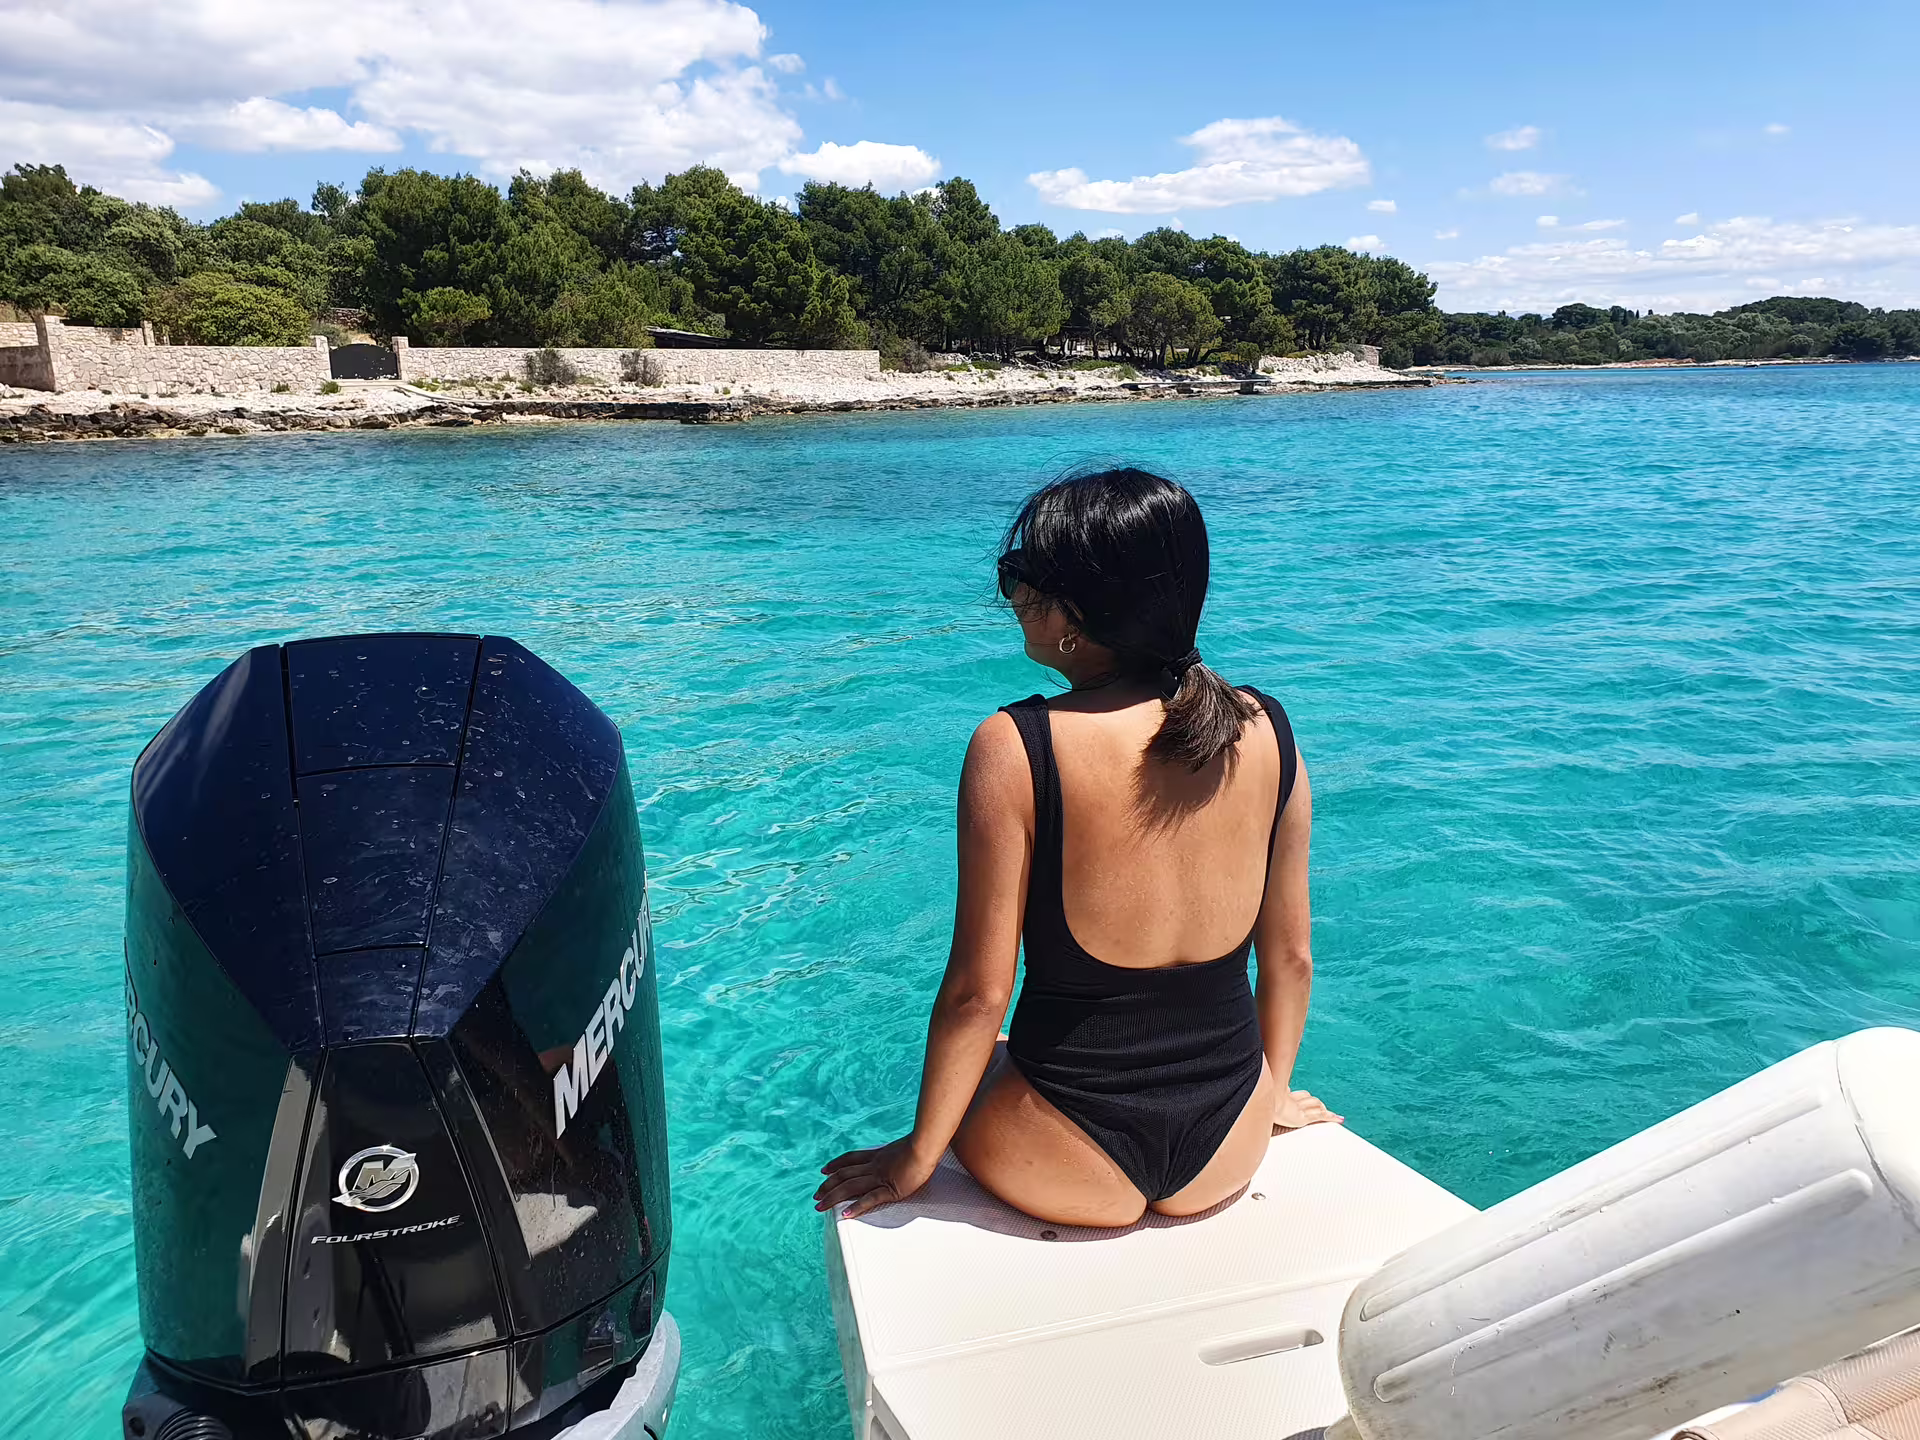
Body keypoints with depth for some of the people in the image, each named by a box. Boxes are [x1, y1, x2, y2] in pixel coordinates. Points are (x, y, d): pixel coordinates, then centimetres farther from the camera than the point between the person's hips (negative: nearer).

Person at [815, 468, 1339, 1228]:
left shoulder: (1015, 749, -22)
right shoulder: (1268, 730, -8)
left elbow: (978, 994, -17)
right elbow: (1291, 956, 2)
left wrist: (917, 1155, 0)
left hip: (1070, 1162, -4)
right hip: (1232, 1149, 4)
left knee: (975, 1061, 30)